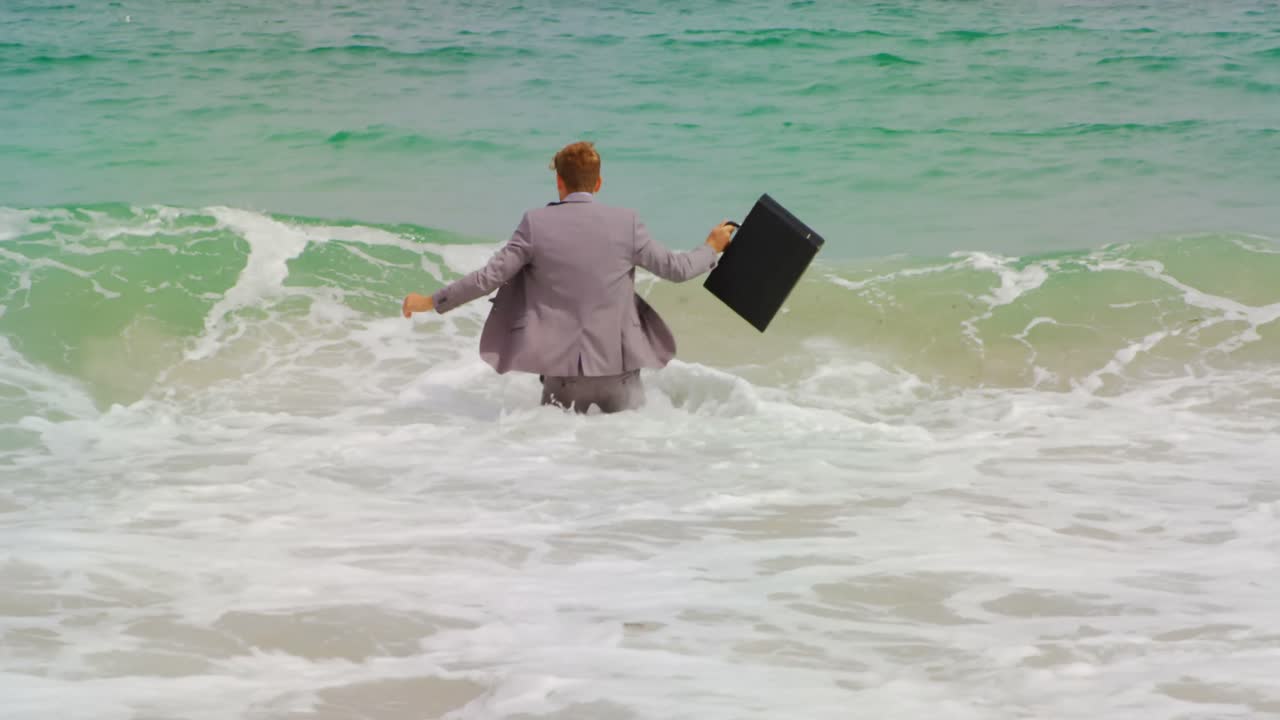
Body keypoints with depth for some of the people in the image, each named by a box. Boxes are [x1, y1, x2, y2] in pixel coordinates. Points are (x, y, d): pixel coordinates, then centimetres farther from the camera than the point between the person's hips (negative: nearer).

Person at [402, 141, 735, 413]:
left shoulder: (536, 224, -4)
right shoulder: (626, 223, -1)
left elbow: (489, 276, -4)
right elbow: (676, 268, 6)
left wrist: (432, 301, 8)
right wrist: (712, 248, 27)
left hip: (563, 370, 0)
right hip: (619, 366, 0)